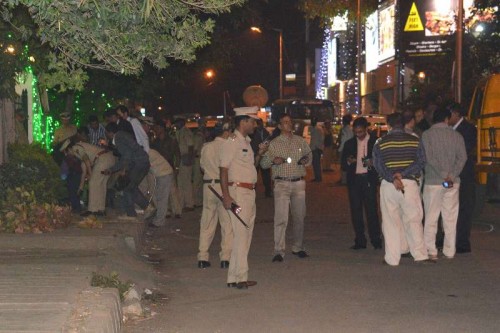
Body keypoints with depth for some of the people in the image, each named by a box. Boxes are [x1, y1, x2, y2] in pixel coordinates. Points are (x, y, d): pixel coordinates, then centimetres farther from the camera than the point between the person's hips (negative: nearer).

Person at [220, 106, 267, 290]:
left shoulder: (246, 142, 18)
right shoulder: (231, 143, -10)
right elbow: (224, 170, -15)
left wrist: (259, 154, 9)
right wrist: (226, 195, -22)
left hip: (250, 192, 10)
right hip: (238, 192, -10)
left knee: (246, 234, 10)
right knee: (240, 234, -8)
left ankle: (234, 276, 15)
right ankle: (240, 277, -3)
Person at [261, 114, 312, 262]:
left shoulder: (301, 141, 11)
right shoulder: (273, 144, 3)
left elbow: (309, 154, 23)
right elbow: (263, 163, 3)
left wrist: (306, 160, 0)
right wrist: (273, 160, -17)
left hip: (299, 183, 3)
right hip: (282, 184, -3)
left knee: (299, 217, 9)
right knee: (281, 218, -11)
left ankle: (298, 247, 24)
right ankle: (279, 251, -10)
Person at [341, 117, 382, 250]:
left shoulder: (375, 142, 5)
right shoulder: (349, 143, 12)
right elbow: (343, 165, 12)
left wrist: (373, 163, -14)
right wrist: (348, 161, -11)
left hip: (369, 180, -3)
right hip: (354, 180, 3)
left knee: (371, 209, -8)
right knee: (356, 211, 2)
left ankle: (376, 240, -1)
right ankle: (360, 241, 8)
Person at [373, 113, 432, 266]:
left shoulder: (380, 143, 2)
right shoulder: (415, 140, 3)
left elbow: (378, 166, -7)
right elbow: (421, 161, -7)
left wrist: (392, 178, -16)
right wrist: (403, 173, -13)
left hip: (388, 184, 0)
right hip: (410, 183, 0)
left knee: (391, 222, 6)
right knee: (413, 220, 6)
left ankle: (392, 258, 7)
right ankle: (420, 254, 2)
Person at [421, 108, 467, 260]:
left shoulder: (427, 134, -3)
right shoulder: (456, 135, 3)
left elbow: (430, 157, -13)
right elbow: (462, 157, -7)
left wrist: (444, 175, -12)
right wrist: (452, 175, -11)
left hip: (433, 181, -2)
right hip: (453, 183, 2)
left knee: (431, 218, 3)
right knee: (451, 218, 8)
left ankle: (431, 251, 2)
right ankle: (449, 251, 11)